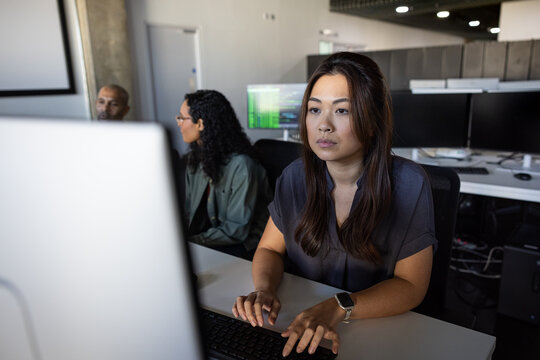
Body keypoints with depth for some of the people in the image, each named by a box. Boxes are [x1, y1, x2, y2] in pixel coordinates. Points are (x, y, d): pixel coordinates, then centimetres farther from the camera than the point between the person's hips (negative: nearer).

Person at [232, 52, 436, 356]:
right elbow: (270, 248, 7)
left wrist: (338, 309, -23)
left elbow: (411, 285, -9)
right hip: (303, 322, 3)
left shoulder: (409, 185, -13)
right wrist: (265, 289, -15)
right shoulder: (296, 177, -3)